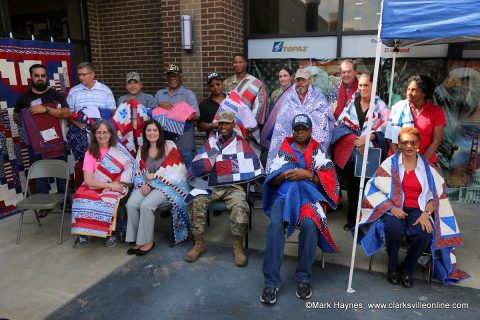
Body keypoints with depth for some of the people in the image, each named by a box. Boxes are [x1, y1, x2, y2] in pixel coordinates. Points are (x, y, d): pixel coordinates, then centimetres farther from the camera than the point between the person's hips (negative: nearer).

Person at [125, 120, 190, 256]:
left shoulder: (169, 146, 0)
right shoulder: (142, 150, 17)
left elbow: (176, 169, -8)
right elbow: (139, 172, 13)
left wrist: (154, 175, -8)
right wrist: (144, 184, -8)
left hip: (167, 184, -5)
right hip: (147, 185, 5)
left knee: (146, 205, -29)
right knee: (131, 204, -23)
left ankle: (147, 241, -12)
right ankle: (137, 239, -10)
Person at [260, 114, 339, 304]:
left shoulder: (318, 152, 14)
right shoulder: (284, 150, 17)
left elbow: (329, 180, 4)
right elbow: (272, 181, 11)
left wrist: (308, 175, -11)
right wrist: (285, 174, -10)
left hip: (309, 196, -1)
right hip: (284, 195, 1)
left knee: (309, 225, -34)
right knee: (276, 225, -31)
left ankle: (304, 278, -16)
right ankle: (271, 282, -24)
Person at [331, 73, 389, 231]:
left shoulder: (380, 106, 4)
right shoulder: (351, 103, 10)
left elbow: (385, 128, -5)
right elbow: (340, 124, 3)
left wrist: (368, 137, -19)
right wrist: (354, 140, -11)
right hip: (350, 153, 2)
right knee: (352, 187, 6)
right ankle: (352, 219, 17)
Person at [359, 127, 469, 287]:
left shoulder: (427, 167, 14)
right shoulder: (390, 163, 7)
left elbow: (436, 194, 9)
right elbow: (375, 188, -2)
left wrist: (426, 213, -9)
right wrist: (391, 208, -14)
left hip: (418, 210, 2)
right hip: (394, 209, -2)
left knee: (424, 234, -30)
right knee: (394, 229, -35)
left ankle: (408, 270, -1)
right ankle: (392, 267, -5)